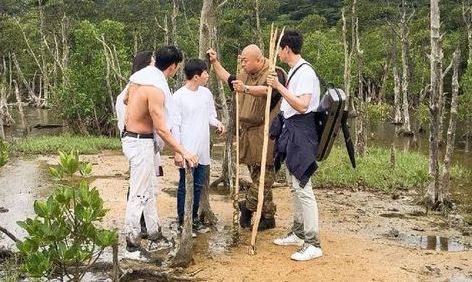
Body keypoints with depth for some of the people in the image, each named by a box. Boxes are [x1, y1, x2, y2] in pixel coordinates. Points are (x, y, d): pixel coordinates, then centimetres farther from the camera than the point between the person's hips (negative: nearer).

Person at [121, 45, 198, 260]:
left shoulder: (139, 76, 4)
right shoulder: (155, 88, -24)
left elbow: (126, 100, 24)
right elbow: (161, 129, -24)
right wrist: (183, 152, -21)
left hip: (132, 137, 10)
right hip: (140, 143, -10)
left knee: (149, 190, 20)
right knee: (138, 195, -3)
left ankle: (154, 234, 32)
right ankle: (132, 247, 5)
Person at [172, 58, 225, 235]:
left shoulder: (206, 93, 7)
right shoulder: (179, 96, -11)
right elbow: (175, 125, -10)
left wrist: (217, 123, -7)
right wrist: (177, 151, -13)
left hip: (203, 150, 6)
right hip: (187, 151, -6)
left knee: (198, 186, 14)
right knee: (185, 186, 3)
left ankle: (194, 219, 26)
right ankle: (182, 222, 13)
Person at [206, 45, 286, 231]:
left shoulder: (274, 74, -10)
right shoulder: (246, 75, 17)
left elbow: (267, 90, -32)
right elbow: (230, 80, 37)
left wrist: (246, 89, -48)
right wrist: (215, 62, 32)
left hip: (264, 133, -9)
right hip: (248, 132, 9)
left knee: (263, 174, -9)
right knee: (257, 174, 11)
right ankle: (268, 216, 17)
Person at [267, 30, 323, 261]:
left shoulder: (305, 72, -15)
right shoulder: (294, 71, 15)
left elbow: (302, 106, -24)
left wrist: (280, 87, -23)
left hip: (301, 133, -11)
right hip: (291, 131, 11)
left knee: (303, 188, -10)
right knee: (295, 187, 16)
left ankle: (313, 244, -6)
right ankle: (298, 233, 28)